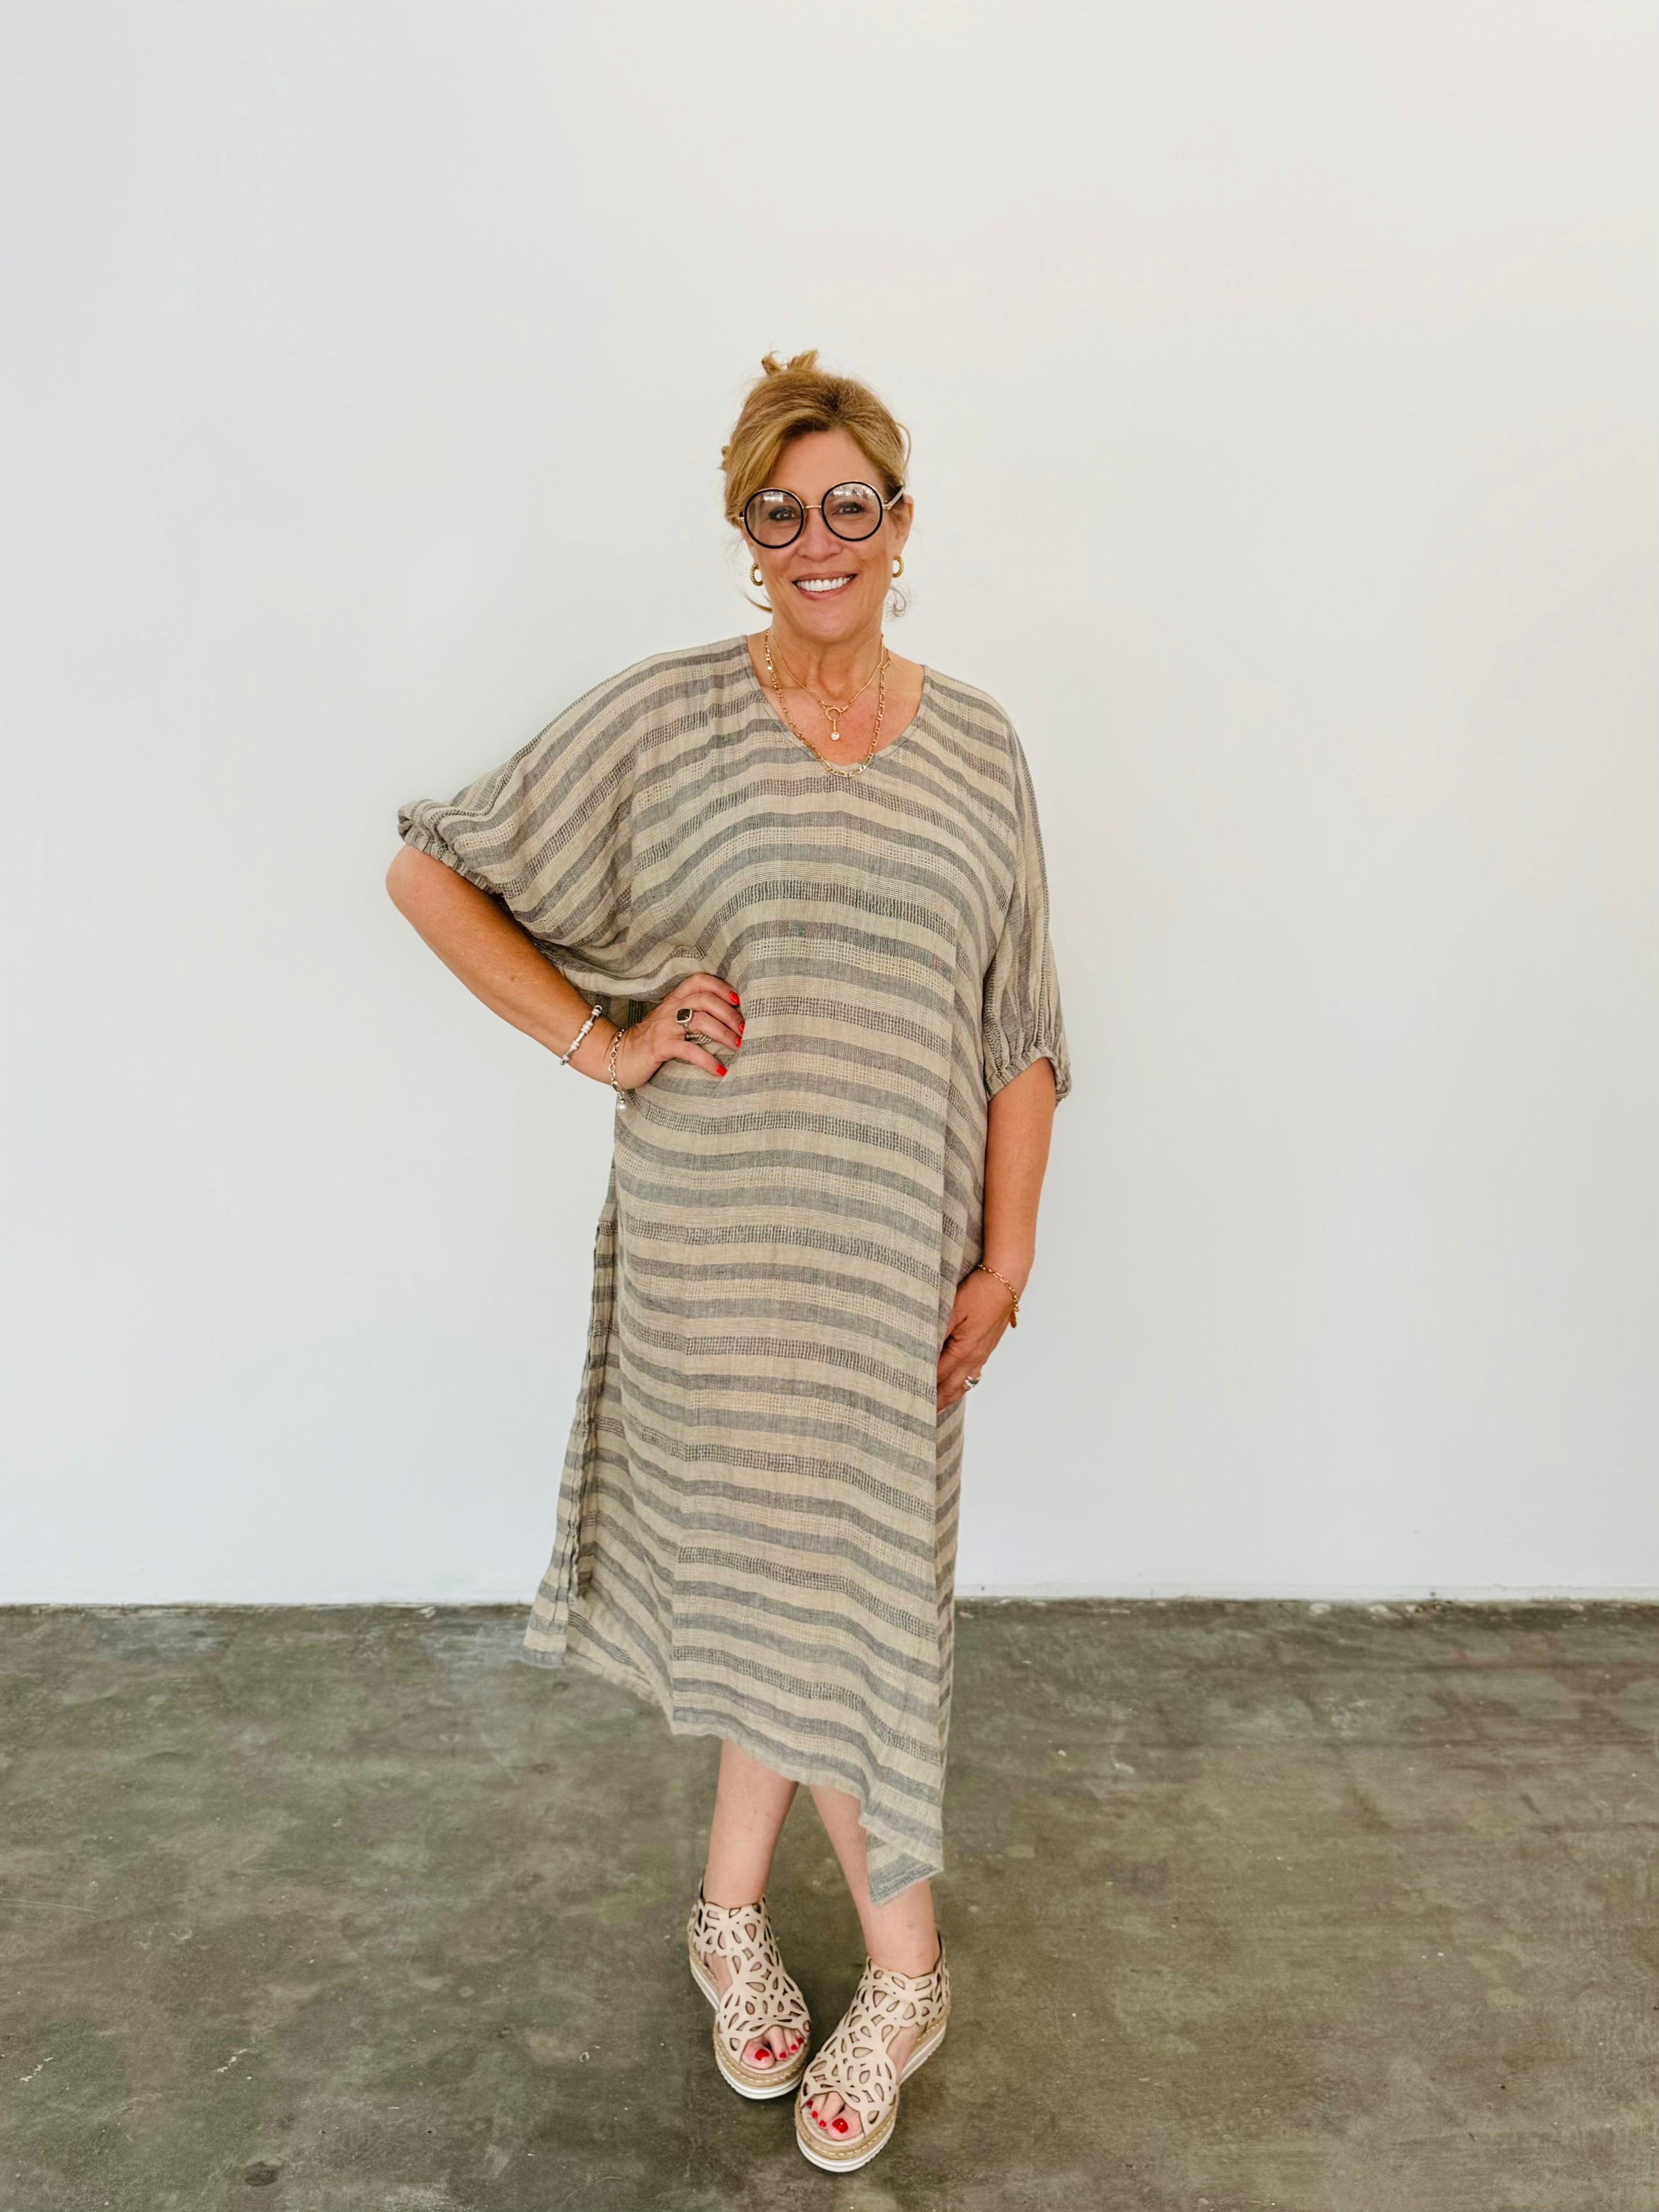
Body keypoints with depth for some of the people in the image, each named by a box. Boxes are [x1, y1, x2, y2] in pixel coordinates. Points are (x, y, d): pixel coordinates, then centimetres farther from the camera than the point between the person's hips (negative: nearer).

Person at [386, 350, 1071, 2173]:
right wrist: (600, 1043, -8)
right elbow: (431, 869, -1)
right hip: (719, 1226, -2)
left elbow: (1017, 1033, 6)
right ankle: (901, 1970, 32)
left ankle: (732, 1913, 36)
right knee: (798, 1566, 9)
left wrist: (1005, 1254, 1)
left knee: (813, 1563, 11)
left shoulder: (976, 749, 5)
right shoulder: (667, 718, -4)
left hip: (892, 1239, 2)